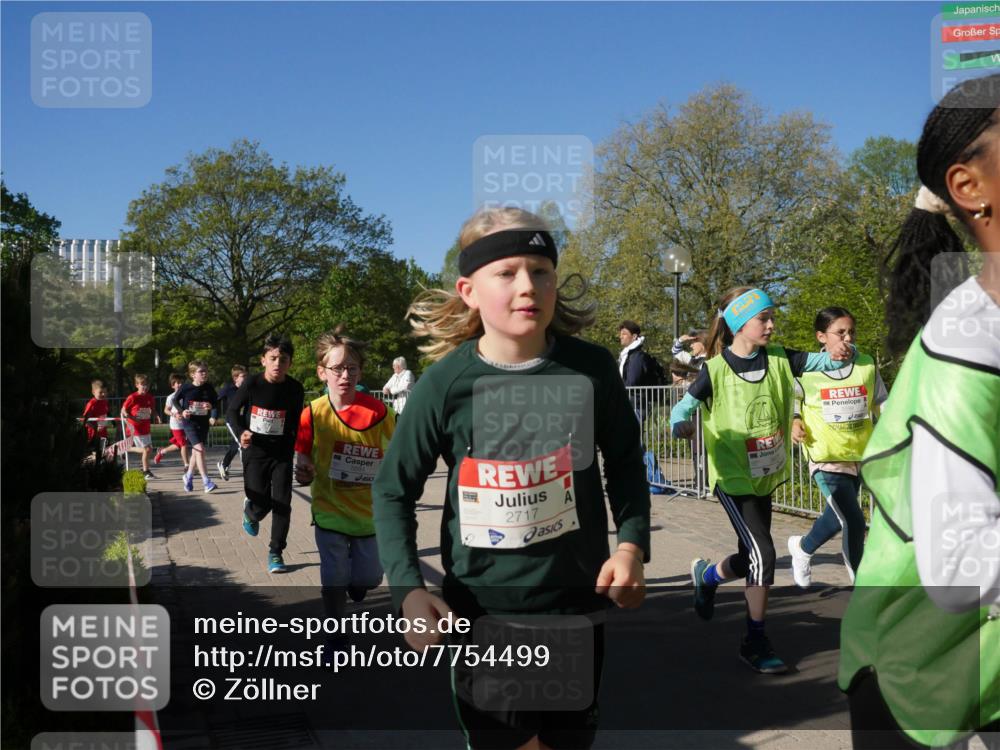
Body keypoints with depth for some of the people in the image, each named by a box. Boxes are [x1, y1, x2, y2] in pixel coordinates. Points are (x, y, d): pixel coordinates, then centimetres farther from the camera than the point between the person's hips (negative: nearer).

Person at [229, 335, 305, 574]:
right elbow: (232, 410, -2)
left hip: (282, 453, 1)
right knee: (261, 505, 0)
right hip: (255, 451, -1)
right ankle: (250, 512, 38)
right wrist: (241, 432, -19)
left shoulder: (295, 389, -9)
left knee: (282, 503, -4)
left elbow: (295, 423, 4)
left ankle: (276, 553, 12)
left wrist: (292, 451, 6)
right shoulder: (252, 383, -14)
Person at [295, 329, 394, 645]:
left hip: (370, 510, 1)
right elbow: (304, 463, -4)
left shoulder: (380, 412, -11)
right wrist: (305, 474, -25)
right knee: (334, 580, 4)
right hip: (330, 511, -1)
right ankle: (337, 639, 26)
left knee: (368, 579, 9)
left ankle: (355, 583, 46)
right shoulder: (313, 414, -10)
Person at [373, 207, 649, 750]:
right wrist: (408, 588, -13)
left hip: (576, 602, 2)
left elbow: (624, 461, 7)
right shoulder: (447, 383, -13)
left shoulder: (591, 368, -8)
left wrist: (631, 543, -7)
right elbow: (393, 489, -3)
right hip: (482, 607, -1)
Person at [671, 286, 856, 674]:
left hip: (766, 476, 6)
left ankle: (706, 576, 49)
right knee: (763, 553, -13)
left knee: (751, 558, 16)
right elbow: (684, 406, -9)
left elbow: (824, 360, -6)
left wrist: (840, 352, -29)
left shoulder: (778, 359, -2)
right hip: (733, 477, -6)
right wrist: (681, 424, -31)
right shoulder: (716, 370, -13)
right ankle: (755, 642, 3)